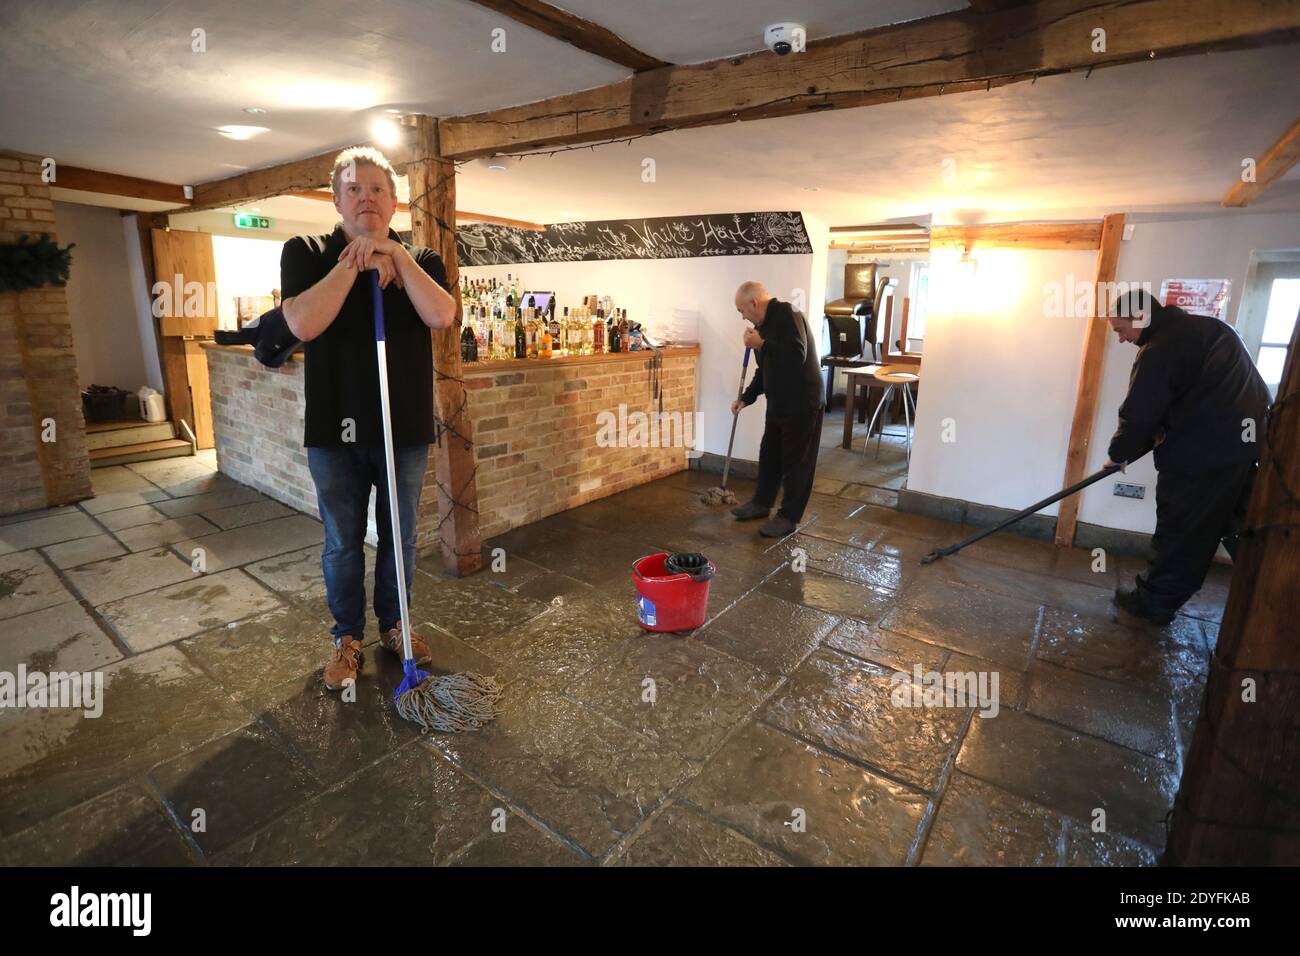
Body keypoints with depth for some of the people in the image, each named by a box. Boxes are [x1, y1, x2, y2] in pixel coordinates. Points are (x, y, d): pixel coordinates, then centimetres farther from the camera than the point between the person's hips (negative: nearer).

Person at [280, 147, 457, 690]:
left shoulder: (420, 259, 5)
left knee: (400, 538, 14)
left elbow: (441, 316, -15)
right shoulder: (306, 253, 0)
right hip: (335, 429, -1)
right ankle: (347, 637, 30)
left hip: (405, 427, 2)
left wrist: (396, 255, -15)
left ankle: (392, 624, 34)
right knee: (343, 543, 11)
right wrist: (354, 262, -15)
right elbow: (303, 323, -17)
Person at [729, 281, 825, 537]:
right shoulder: (765, 324, 12)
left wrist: (761, 344, -22)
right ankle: (761, 503, 34)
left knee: (796, 461, 1)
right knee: (769, 455, 18)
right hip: (778, 403, 10)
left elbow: (797, 357, -30)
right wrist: (746, 398, 13)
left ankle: (789, 518, 11)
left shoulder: (788, 315, -17)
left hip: (802, 404, -10)